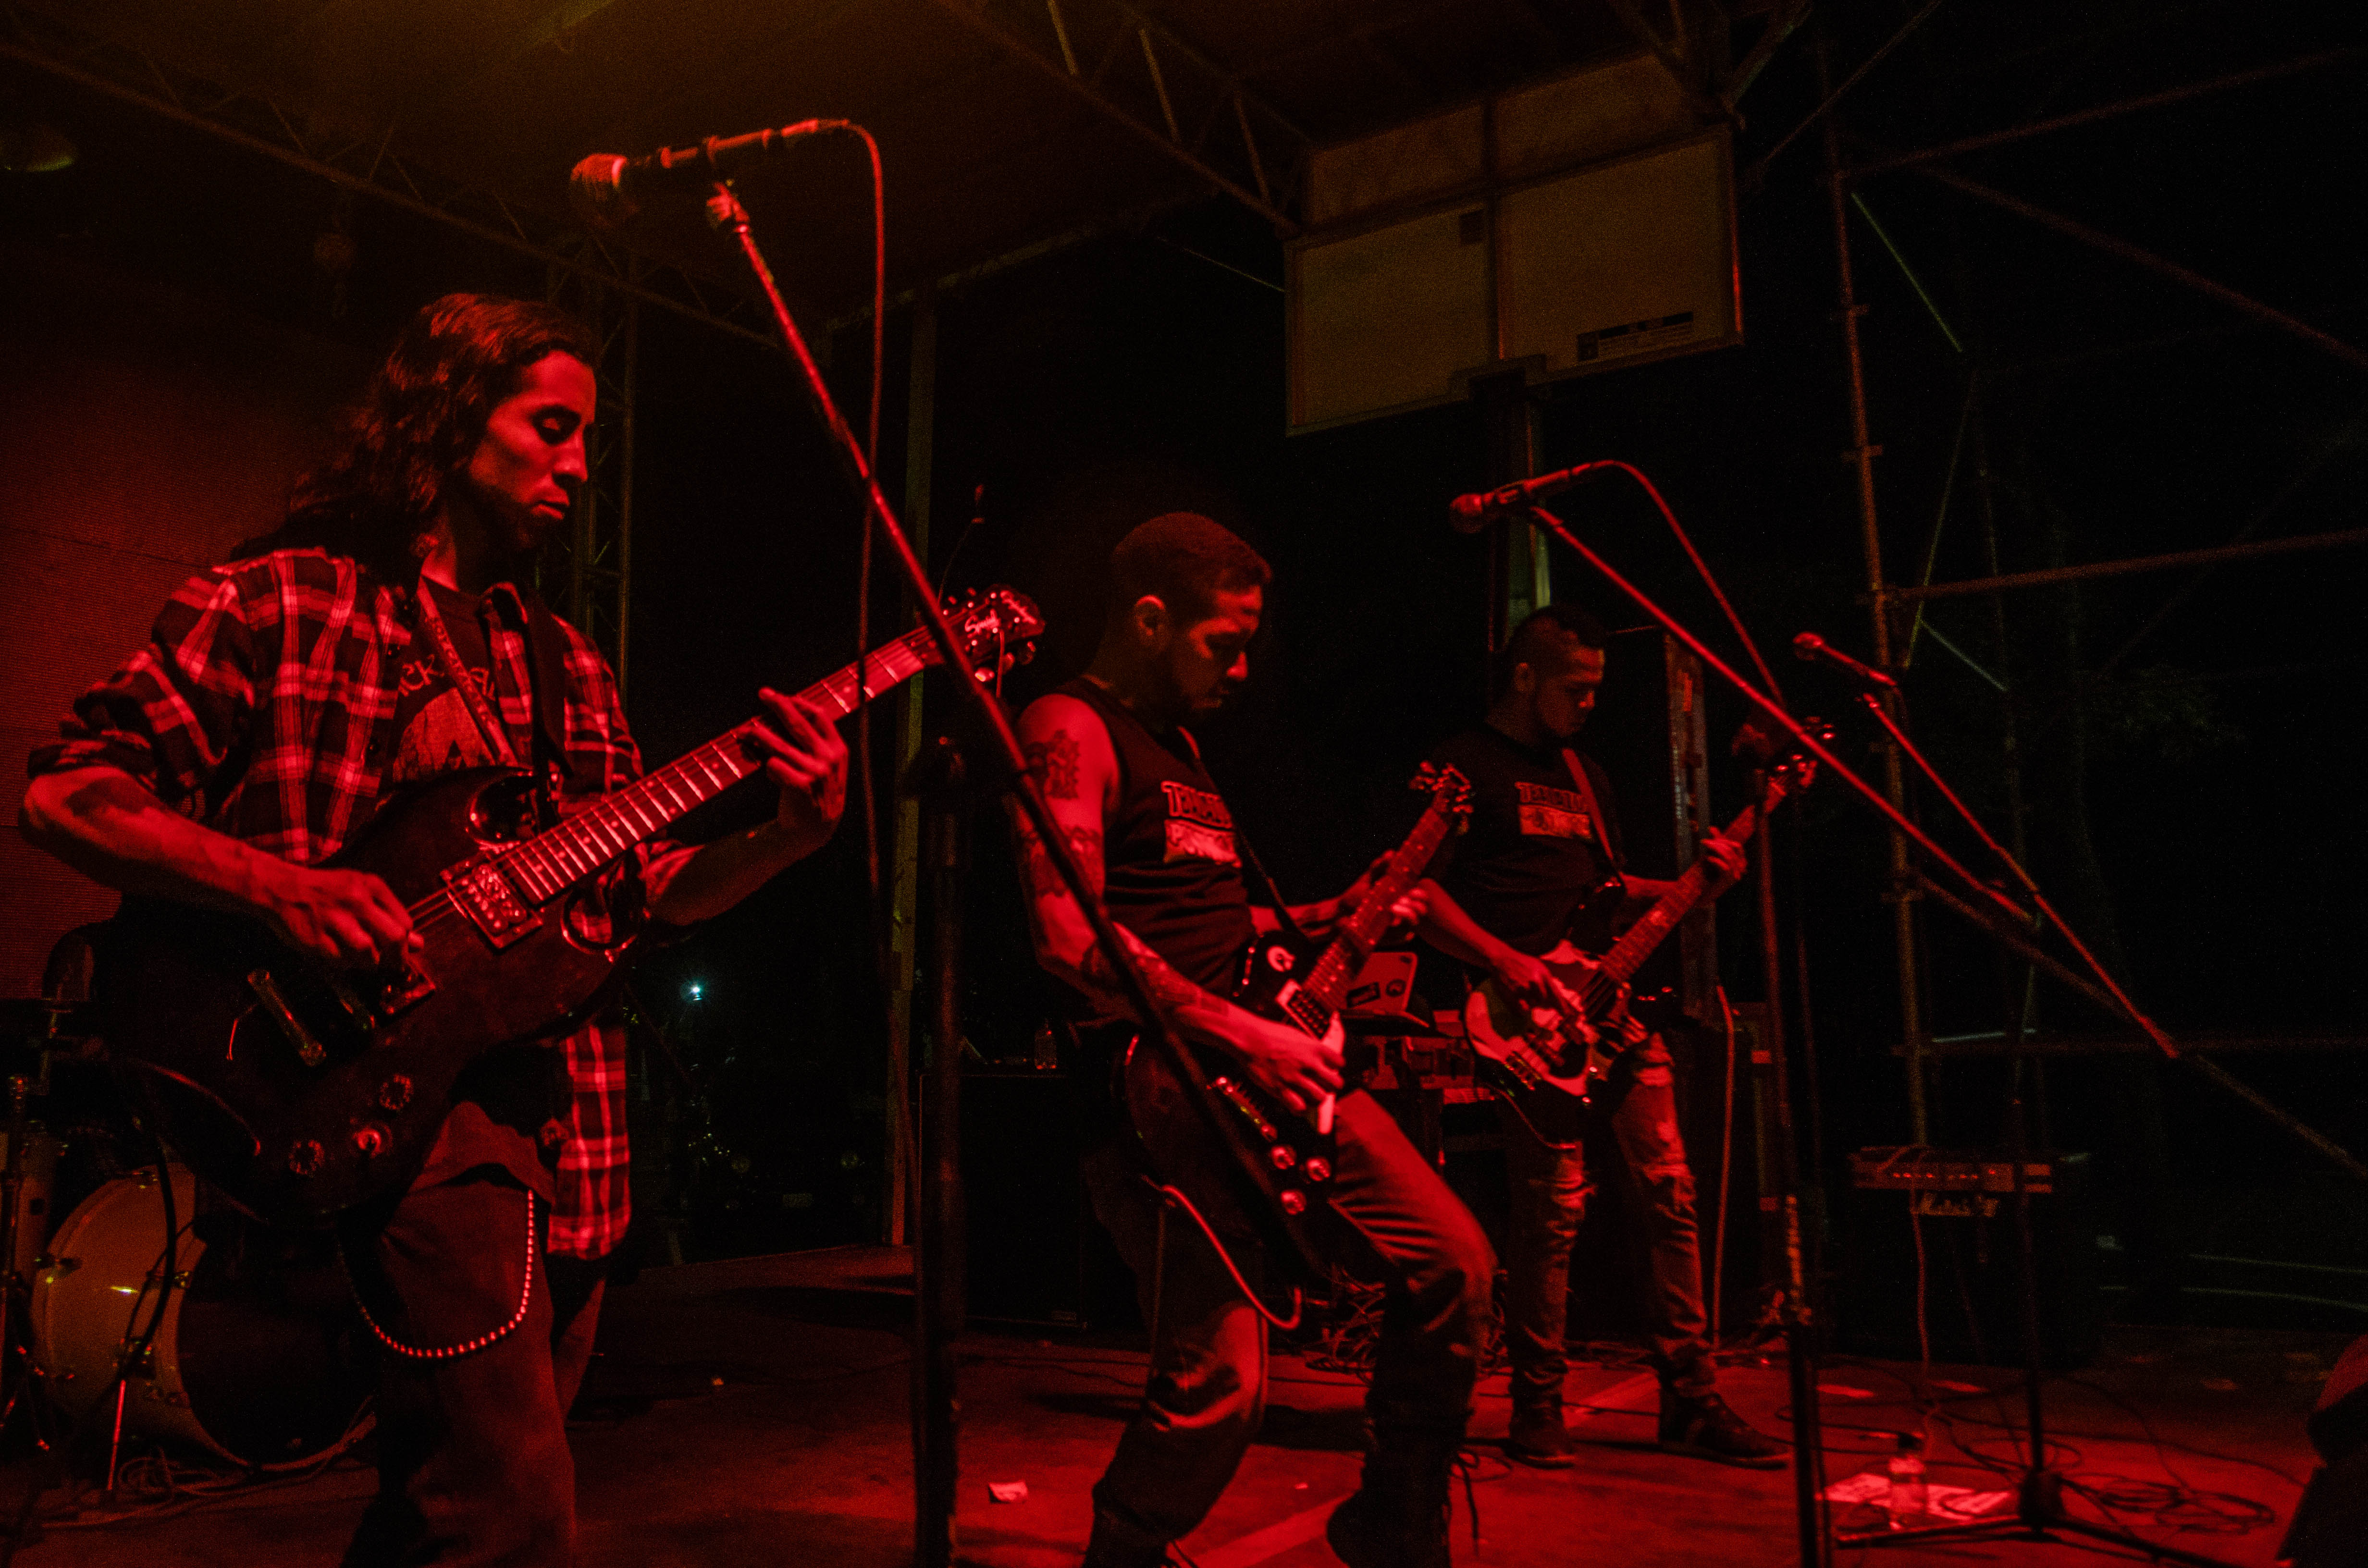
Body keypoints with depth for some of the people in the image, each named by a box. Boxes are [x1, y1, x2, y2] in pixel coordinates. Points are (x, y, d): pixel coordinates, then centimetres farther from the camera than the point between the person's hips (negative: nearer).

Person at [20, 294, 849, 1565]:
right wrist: (273, 884, -20)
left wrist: (789, 836, -3)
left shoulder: (563, 665, 17)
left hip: (568, 1116, 7)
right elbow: (63, 793, -5)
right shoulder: (278, 602, 0)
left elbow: (647, 887, 14)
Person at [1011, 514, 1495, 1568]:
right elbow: (1068, 934, -22)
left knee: (1456, 1263, 5)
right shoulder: (1070, 729, -8)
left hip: (1269, 1067, 9)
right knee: (1221, 1380, -15)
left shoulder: (1176, 741, 22)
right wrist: (1243, 1035, -23)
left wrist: (1330, 919, 15)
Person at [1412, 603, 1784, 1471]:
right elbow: (1419, 891, -8)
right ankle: (1537, 1406, 6)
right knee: (1554, 1206, -8)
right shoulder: (1463, 766, 0)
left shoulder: (1586, 774, 24)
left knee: (1669, 1197, 4)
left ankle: (1691, 1399, 15)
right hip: (1532, 1015, -7)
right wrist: (1502, 960, -18)